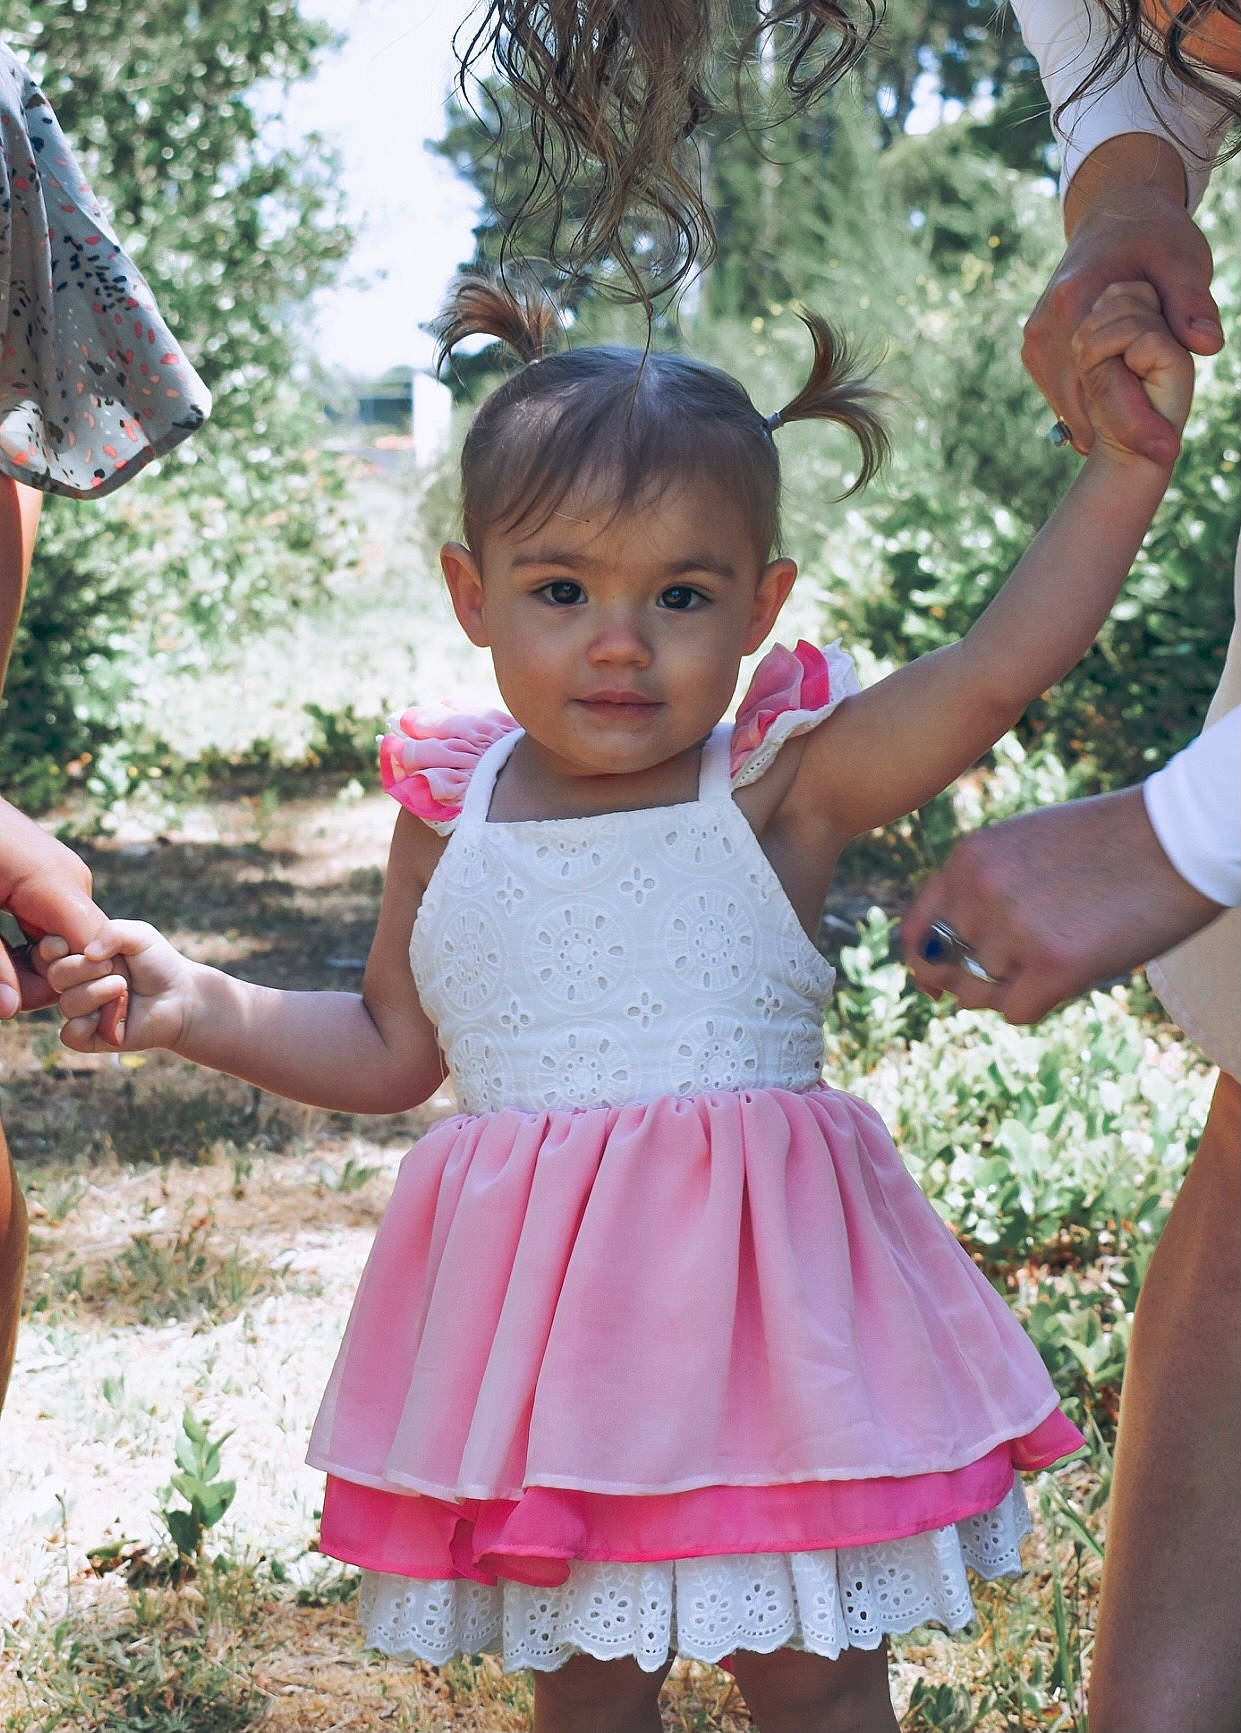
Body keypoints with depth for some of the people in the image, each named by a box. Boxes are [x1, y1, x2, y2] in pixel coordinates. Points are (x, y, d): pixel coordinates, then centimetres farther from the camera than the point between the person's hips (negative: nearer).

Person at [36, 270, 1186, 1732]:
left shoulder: (779, 788, -8)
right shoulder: (452, 816, 3)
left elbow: (994, 670, -20)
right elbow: (390, 1052, 15)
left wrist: (1126, 458, -24)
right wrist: (195, 1007, 4)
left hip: (759, 1298, -3)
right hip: (540, 1325, 3)